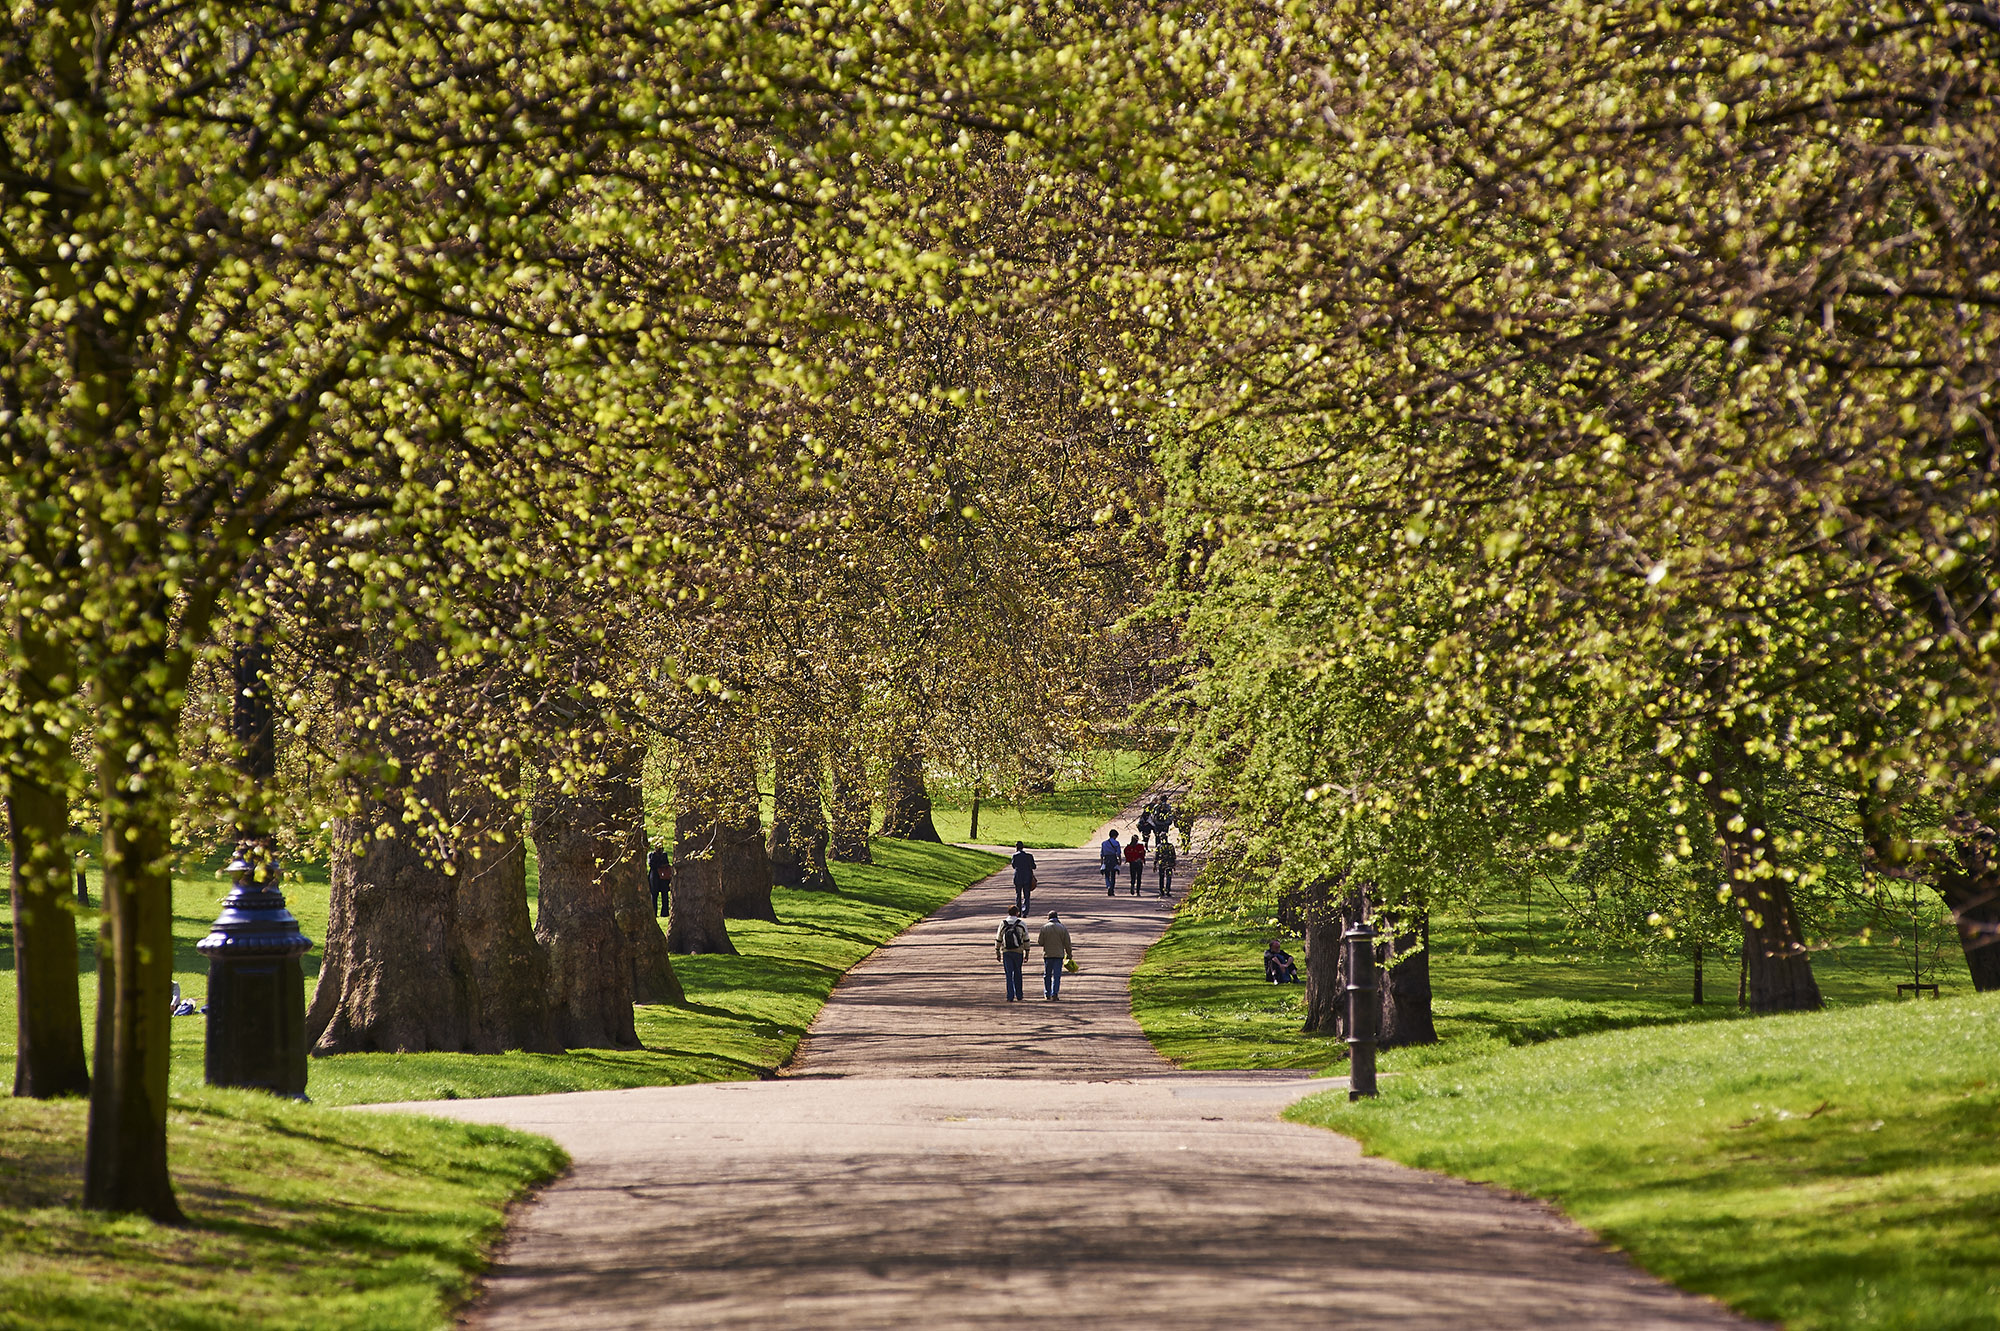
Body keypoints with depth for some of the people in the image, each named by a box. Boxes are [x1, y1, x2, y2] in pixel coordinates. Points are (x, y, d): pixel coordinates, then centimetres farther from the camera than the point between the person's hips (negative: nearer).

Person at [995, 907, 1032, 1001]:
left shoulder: (1003, 924, 2)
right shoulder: (1022, 924, -1)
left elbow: (998, 940, 5)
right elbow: (1026, 940, 0)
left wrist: (997, 952, 14)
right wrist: (1026, 954, 7)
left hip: (1006, 952, 0)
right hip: (1018, 952, 0)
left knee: (1009, 974, 1)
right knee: (1017, 973, 12)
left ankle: (1010, 996, -5)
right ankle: (1019, 995, 20)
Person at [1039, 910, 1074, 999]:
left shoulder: (1044, 928, -3)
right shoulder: (1062, 928, -2)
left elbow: (1040, 942, -2)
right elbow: (1067, 943, -1)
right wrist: (1069, 954, 9)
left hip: (1048, 955, 0)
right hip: (1059, 954, 0)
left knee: (1047, 975, 12)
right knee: (1057, 975, 0)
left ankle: (1047, 994, 15)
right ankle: (1055, 993, -8)